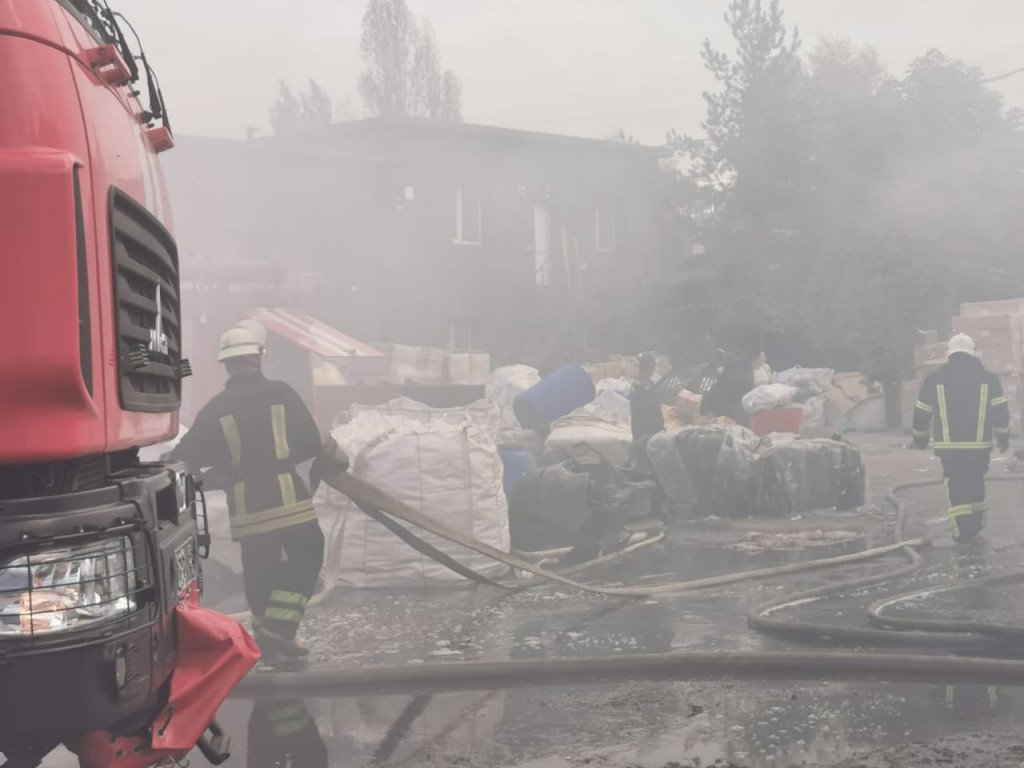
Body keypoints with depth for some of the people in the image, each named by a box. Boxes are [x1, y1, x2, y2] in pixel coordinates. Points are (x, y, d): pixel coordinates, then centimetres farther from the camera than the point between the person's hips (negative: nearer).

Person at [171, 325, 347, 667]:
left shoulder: (215, 409, 2)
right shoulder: (282, 394, -3)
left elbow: (186, 458, 6)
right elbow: (310, 443, 0)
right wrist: (334, 457, 19)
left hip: (245, 509, 3)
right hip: (288, 497, -3)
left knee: (260, 572, 15)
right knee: (306, 558, 13)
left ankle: (269, 642, 22)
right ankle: (276, 632, 1)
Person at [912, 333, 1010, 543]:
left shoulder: (934, 380, 0)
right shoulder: (988, 379, 0)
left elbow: (921, 413, 5)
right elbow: (1001, 411, 1)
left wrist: (921, 439, 19)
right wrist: (1003, 438, 13)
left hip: (948, 447, -1)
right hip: (979, 446, 1)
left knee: (956, 486, 5)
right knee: (976, 483, 21)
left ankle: (963, 531, -5)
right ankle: (976, 524, 30)